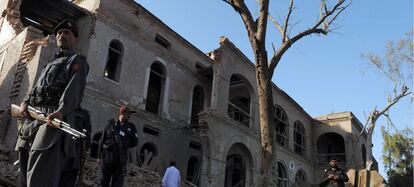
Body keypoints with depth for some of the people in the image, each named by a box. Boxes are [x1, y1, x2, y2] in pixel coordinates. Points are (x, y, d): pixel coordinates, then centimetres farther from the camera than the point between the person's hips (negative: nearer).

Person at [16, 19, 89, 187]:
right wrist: (25, 102, 2)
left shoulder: (78, 61, 7)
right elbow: (36, 87, 25)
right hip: (33, 118, 8)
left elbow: (74, 88, -11)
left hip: (56, 119, -8)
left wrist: (61, 111, -28)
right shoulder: (50, 63, 32)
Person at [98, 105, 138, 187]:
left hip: (121, 158, 0)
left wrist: (124, 145, 1)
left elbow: (134, 142, 12)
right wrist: (99, 156, 4)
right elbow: (102, 140, 6)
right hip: (107, 156, 0)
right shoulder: (111, 124, 3)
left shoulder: (131, 127, 6)